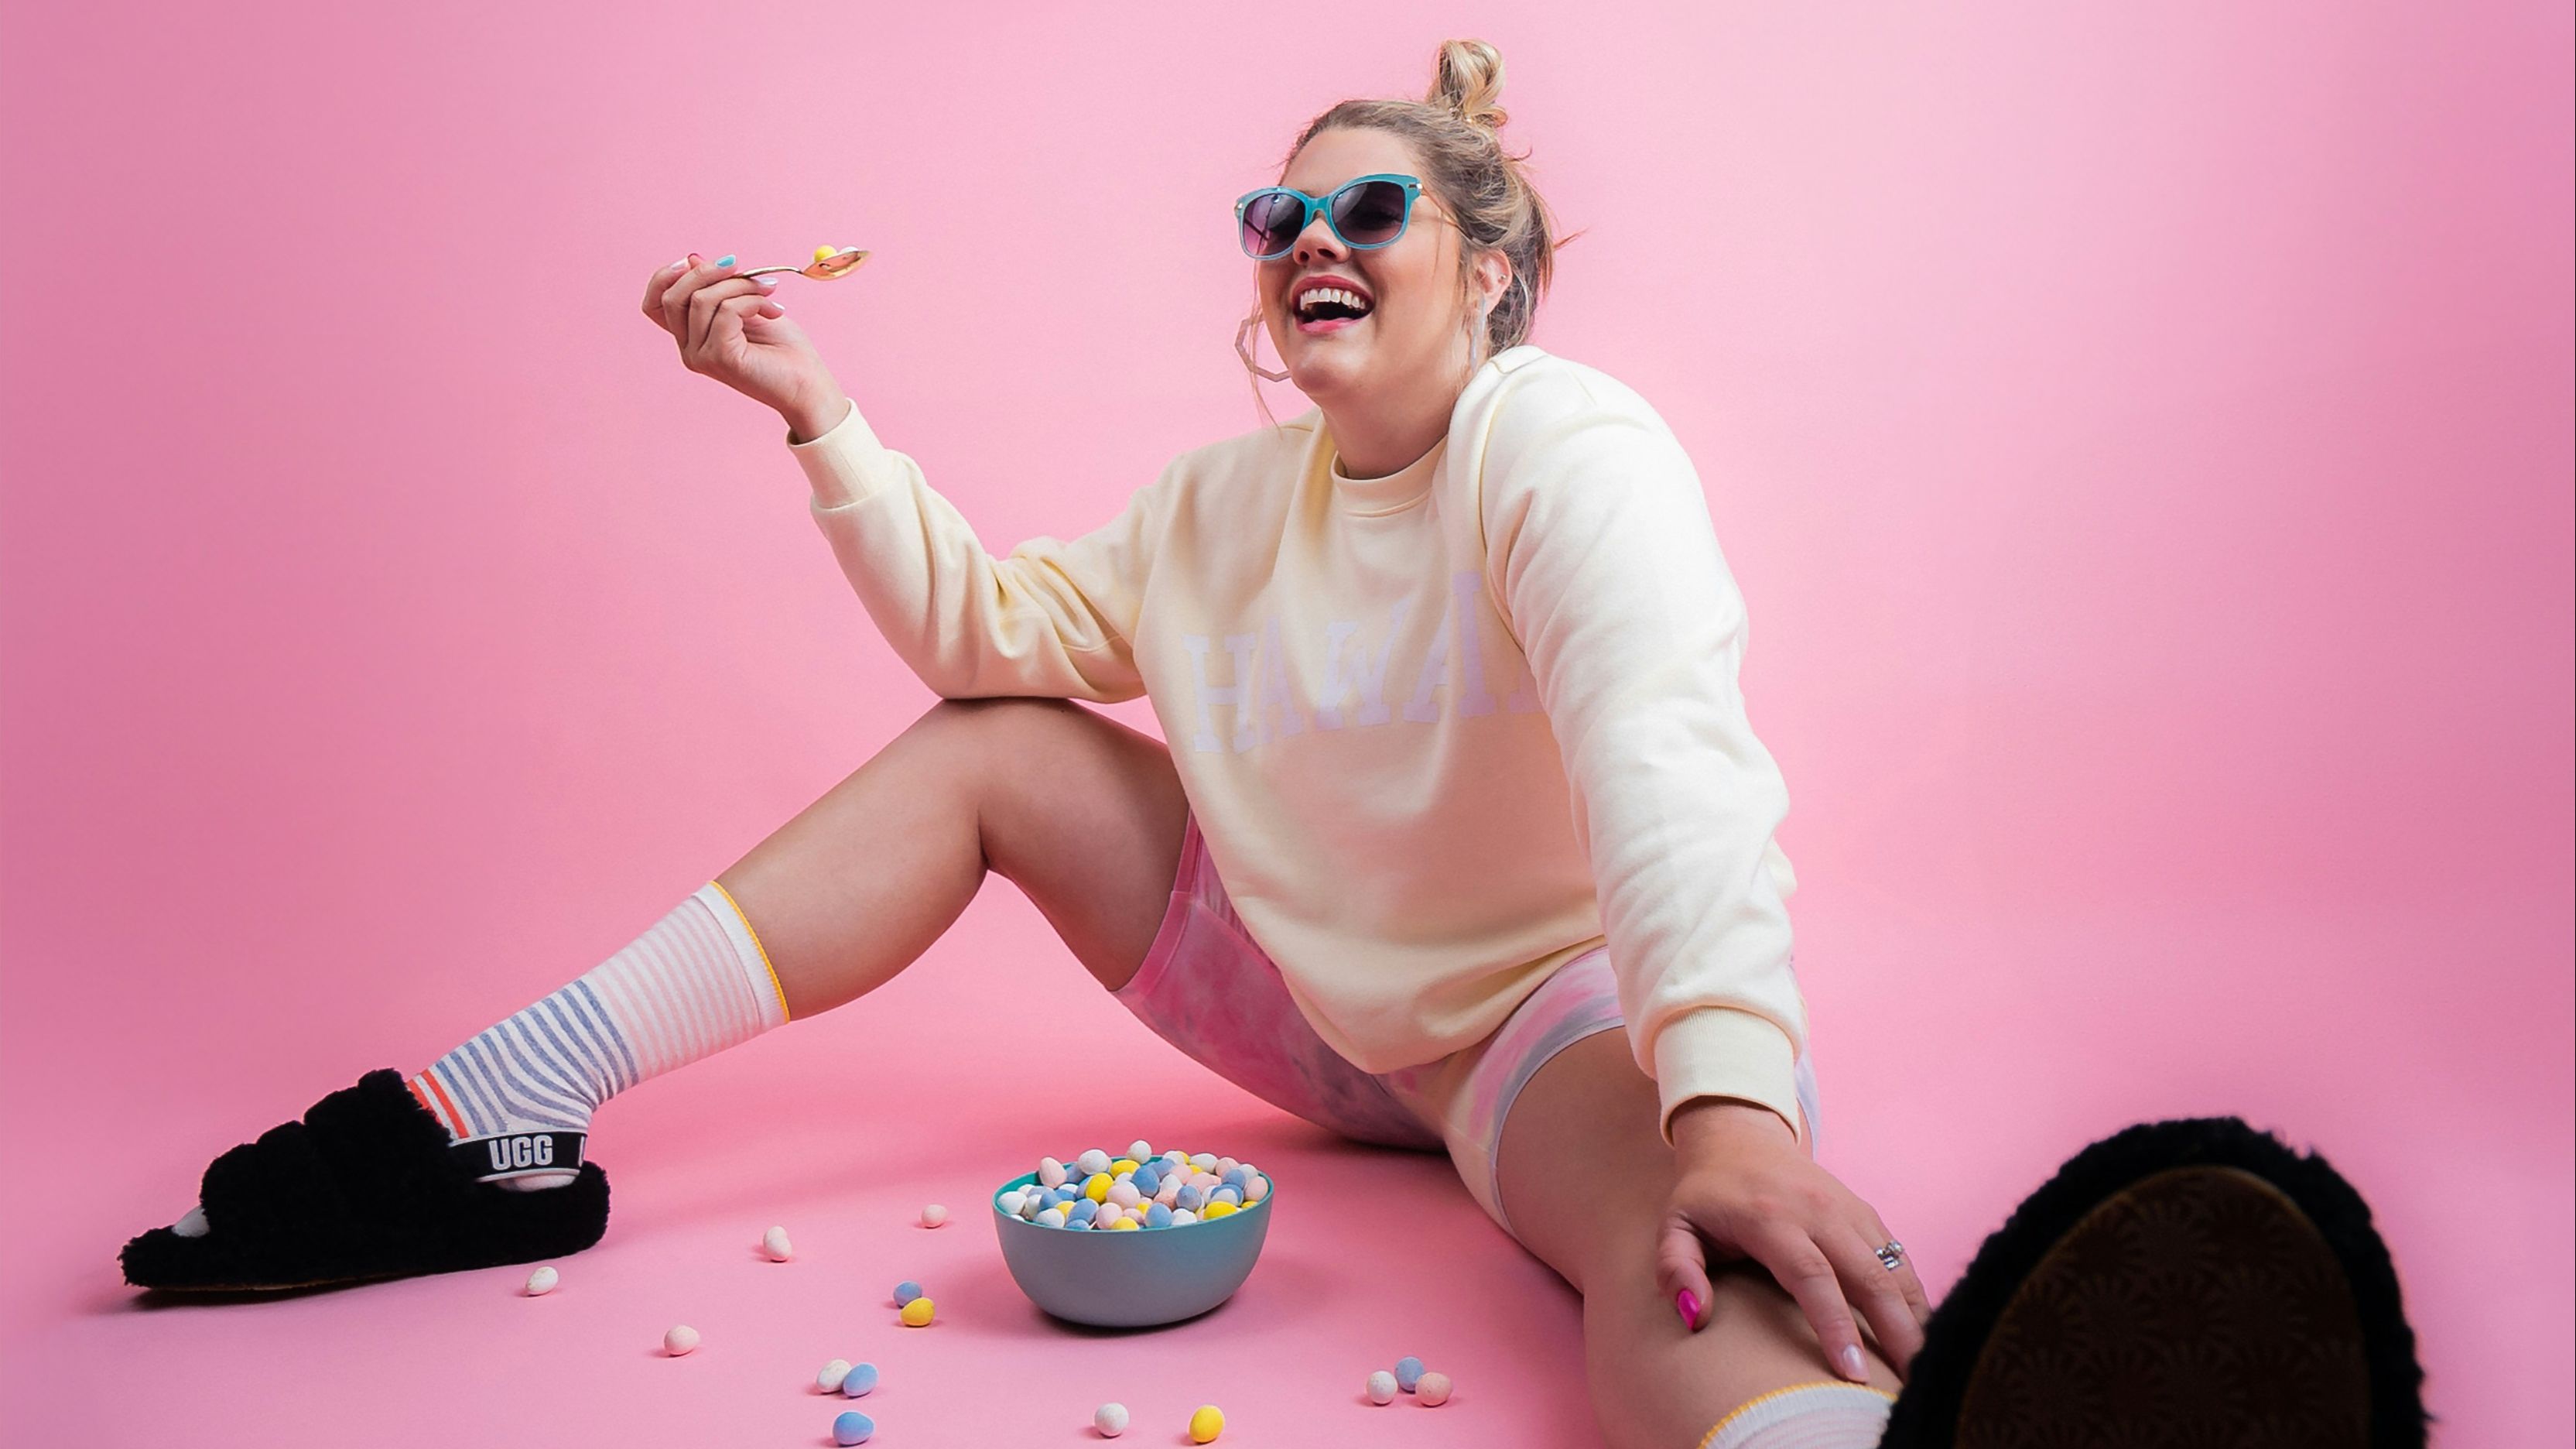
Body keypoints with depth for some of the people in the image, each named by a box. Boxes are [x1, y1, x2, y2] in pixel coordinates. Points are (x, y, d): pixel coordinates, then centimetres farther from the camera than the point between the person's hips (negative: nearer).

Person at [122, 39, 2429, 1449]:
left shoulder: (1569, 448, -16)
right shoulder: (1231, 499, 7)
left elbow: (1663, 750, -34)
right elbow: (994, 625, 10)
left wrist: (1732, 1088, -50)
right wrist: (823, 422, -2)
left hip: (1567, 999, -6)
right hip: (1320, 998, 7)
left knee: (1658, 1217, -42)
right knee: (988, 752, -4)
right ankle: (490, 1133, -9)